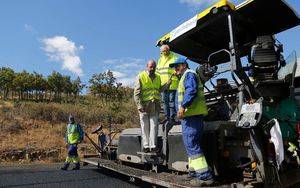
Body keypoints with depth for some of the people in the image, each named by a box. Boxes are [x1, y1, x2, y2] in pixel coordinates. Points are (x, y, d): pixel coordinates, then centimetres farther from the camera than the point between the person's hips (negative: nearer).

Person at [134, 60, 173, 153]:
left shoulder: (158, 77, 13)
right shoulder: (141, 77, -3)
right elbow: (137, 93, -7)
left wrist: (168, 83, 5)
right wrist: (139, 105, -15)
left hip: (155, 106, 4)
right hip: (144, 105, -4)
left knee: (154, 126, 3)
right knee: (145, 127, 5)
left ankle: (153, 146, 9)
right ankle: (145, 146, 14)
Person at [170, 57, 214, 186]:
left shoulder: (189, 74, -4)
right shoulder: (185, 77, 27)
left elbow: (191, 91, -22)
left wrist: (183, 106, -29)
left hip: (191, 114, -11)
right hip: (190, 115, 11)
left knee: (191, 144, -13)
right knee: (191, 144, 15)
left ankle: (205, 175, -11)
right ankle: (194, 172, 23)